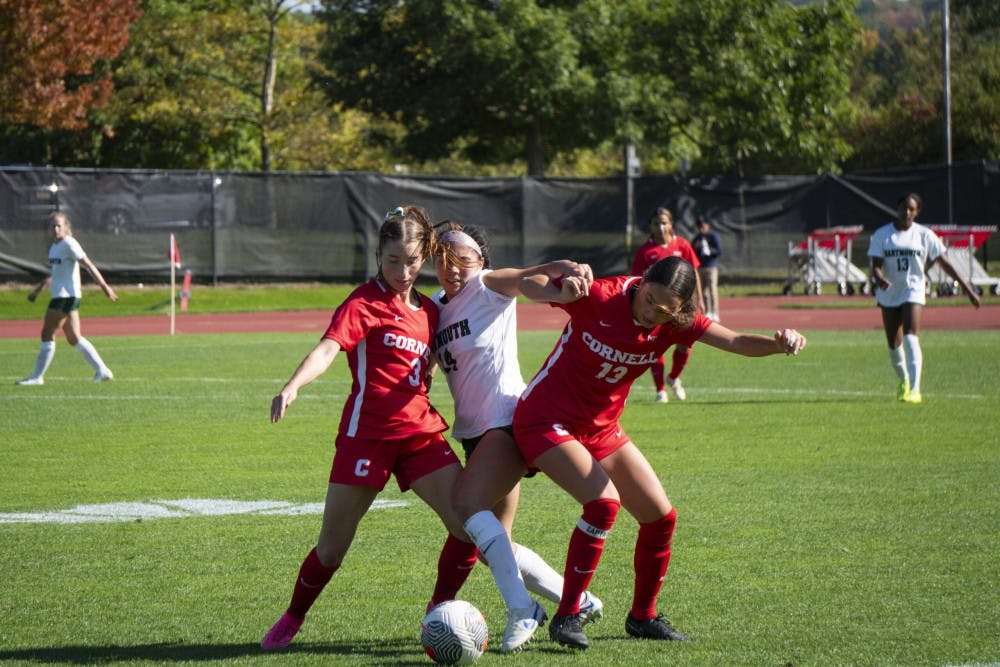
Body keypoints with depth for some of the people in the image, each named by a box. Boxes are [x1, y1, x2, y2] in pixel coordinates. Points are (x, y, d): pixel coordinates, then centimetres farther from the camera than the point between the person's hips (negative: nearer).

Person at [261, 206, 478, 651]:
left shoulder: (428, 310, 13)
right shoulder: (365, 303, -7)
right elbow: (327, 349, -23)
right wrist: (292, 386, -39)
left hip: (421, 432, 5)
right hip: (367, 433, -5)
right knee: (332, 547, 1)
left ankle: (438, 613, 11)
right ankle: (292, 619, 25)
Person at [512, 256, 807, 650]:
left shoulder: (676, 322, -8)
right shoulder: (599, 297, -24)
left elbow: (736, 342, -12)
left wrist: (780, 343, -33)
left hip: (600, 427, 7)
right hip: (546, 419, -7)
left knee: (660, 517, 7)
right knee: (604, 502, -27)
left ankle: (642, 617, 27)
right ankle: (566, 617, -18)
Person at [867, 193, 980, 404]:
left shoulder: (924, 235, -2)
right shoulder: (882, 235, -1)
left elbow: (945, 263, 0)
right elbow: (876, 265, -7)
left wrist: (967, 288, -2)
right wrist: (879, 278, -31)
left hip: (913, 292, -2)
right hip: (888, 294, 2)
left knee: (911, 338, -21)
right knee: (893, 344, 9)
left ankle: (914, 390, -26)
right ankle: (903, 381, 35)